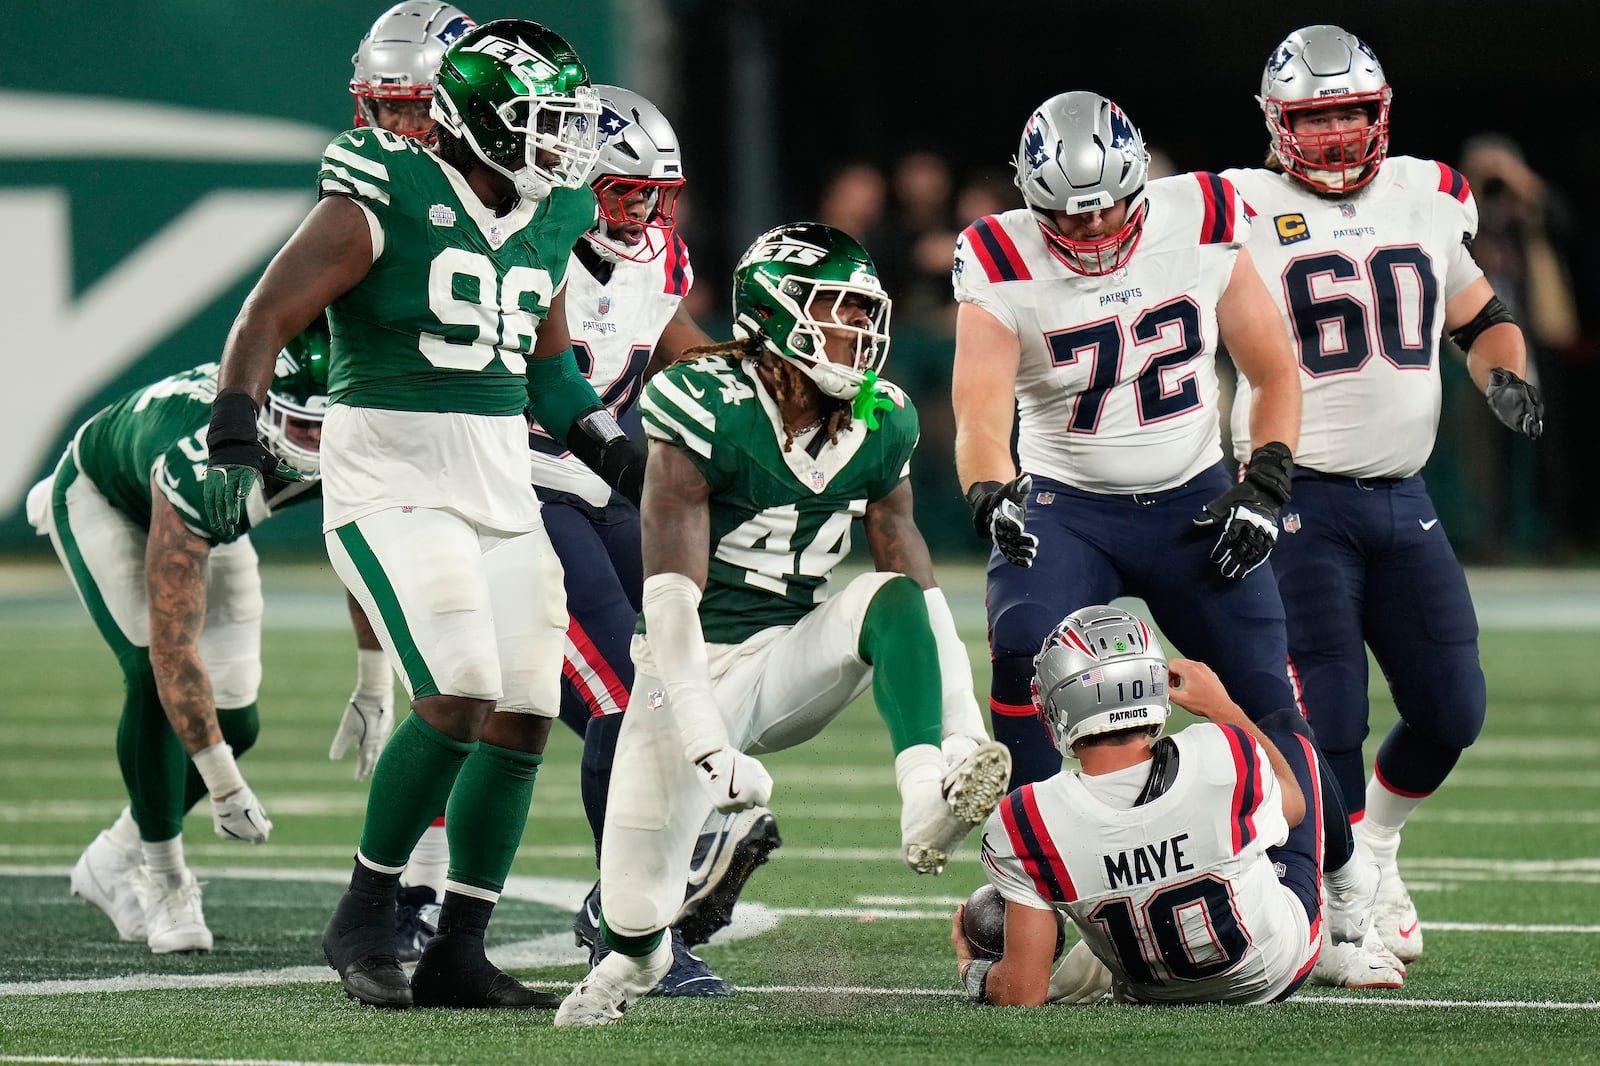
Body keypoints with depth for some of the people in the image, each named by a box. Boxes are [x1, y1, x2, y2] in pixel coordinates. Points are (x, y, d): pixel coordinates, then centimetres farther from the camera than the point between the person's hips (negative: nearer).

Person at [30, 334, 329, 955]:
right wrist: (224, 785, -44)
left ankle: (116, 859, 20)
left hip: (211, 523, 6)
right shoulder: (201, 467, -48)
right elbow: (172, 647, -45)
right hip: (102, 499, -6)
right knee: (156, 676, -26)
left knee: (234, 722, -2)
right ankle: (163, 880, -9)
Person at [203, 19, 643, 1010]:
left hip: (502, 479, 8)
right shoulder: (383, 202, -11)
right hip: (391, 473, -8)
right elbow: (267, 317, -11)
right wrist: (236, 446, -21)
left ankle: (458, 953, 12)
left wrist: (616, 450, 12)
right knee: (459, 698, -20)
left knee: (525, 716, 3)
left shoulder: (547, 220, 10)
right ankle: (365, 915, -4)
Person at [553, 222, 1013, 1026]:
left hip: (793, 660, 4)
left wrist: (970, 731, -4)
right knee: (636, 904, -6)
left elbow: (922, 587, 4)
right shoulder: (706, 409, -18)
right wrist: (705, 739, -31)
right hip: (696, 670, -4)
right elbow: (672, 592, -23)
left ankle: (929, 806, -41)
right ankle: (635, 954, 33)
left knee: (892, 600, -25)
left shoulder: (879, 429, 0)